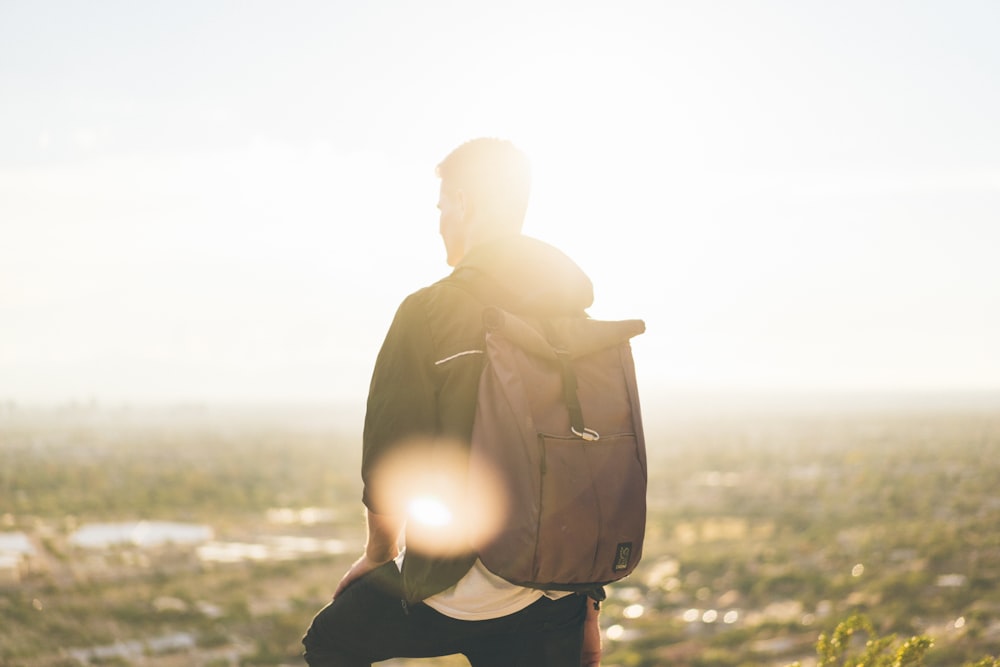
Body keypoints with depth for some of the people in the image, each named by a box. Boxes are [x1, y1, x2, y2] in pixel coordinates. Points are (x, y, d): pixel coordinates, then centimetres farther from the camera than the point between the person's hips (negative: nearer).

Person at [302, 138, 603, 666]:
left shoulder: (430, 312, -10)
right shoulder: (582, 320, 6)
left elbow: (389, 466, -9)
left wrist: (378, 557, 11)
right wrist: (589, 608, 17)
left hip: (457, 592, -5)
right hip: (557, 603, 5)